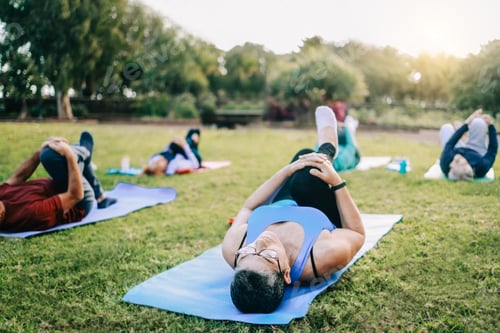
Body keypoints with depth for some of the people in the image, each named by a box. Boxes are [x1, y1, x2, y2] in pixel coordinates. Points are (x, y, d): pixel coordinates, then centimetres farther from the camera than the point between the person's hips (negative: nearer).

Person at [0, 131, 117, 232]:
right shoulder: (31, 213, -43)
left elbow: (17, 177, -1)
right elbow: (75, 195, -34)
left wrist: (40, 151, -8)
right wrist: (69, 154, -30)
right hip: (78, 206, -8)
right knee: (51, 154, -24)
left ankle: (101, 197, 30)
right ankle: (85, 150, 13)